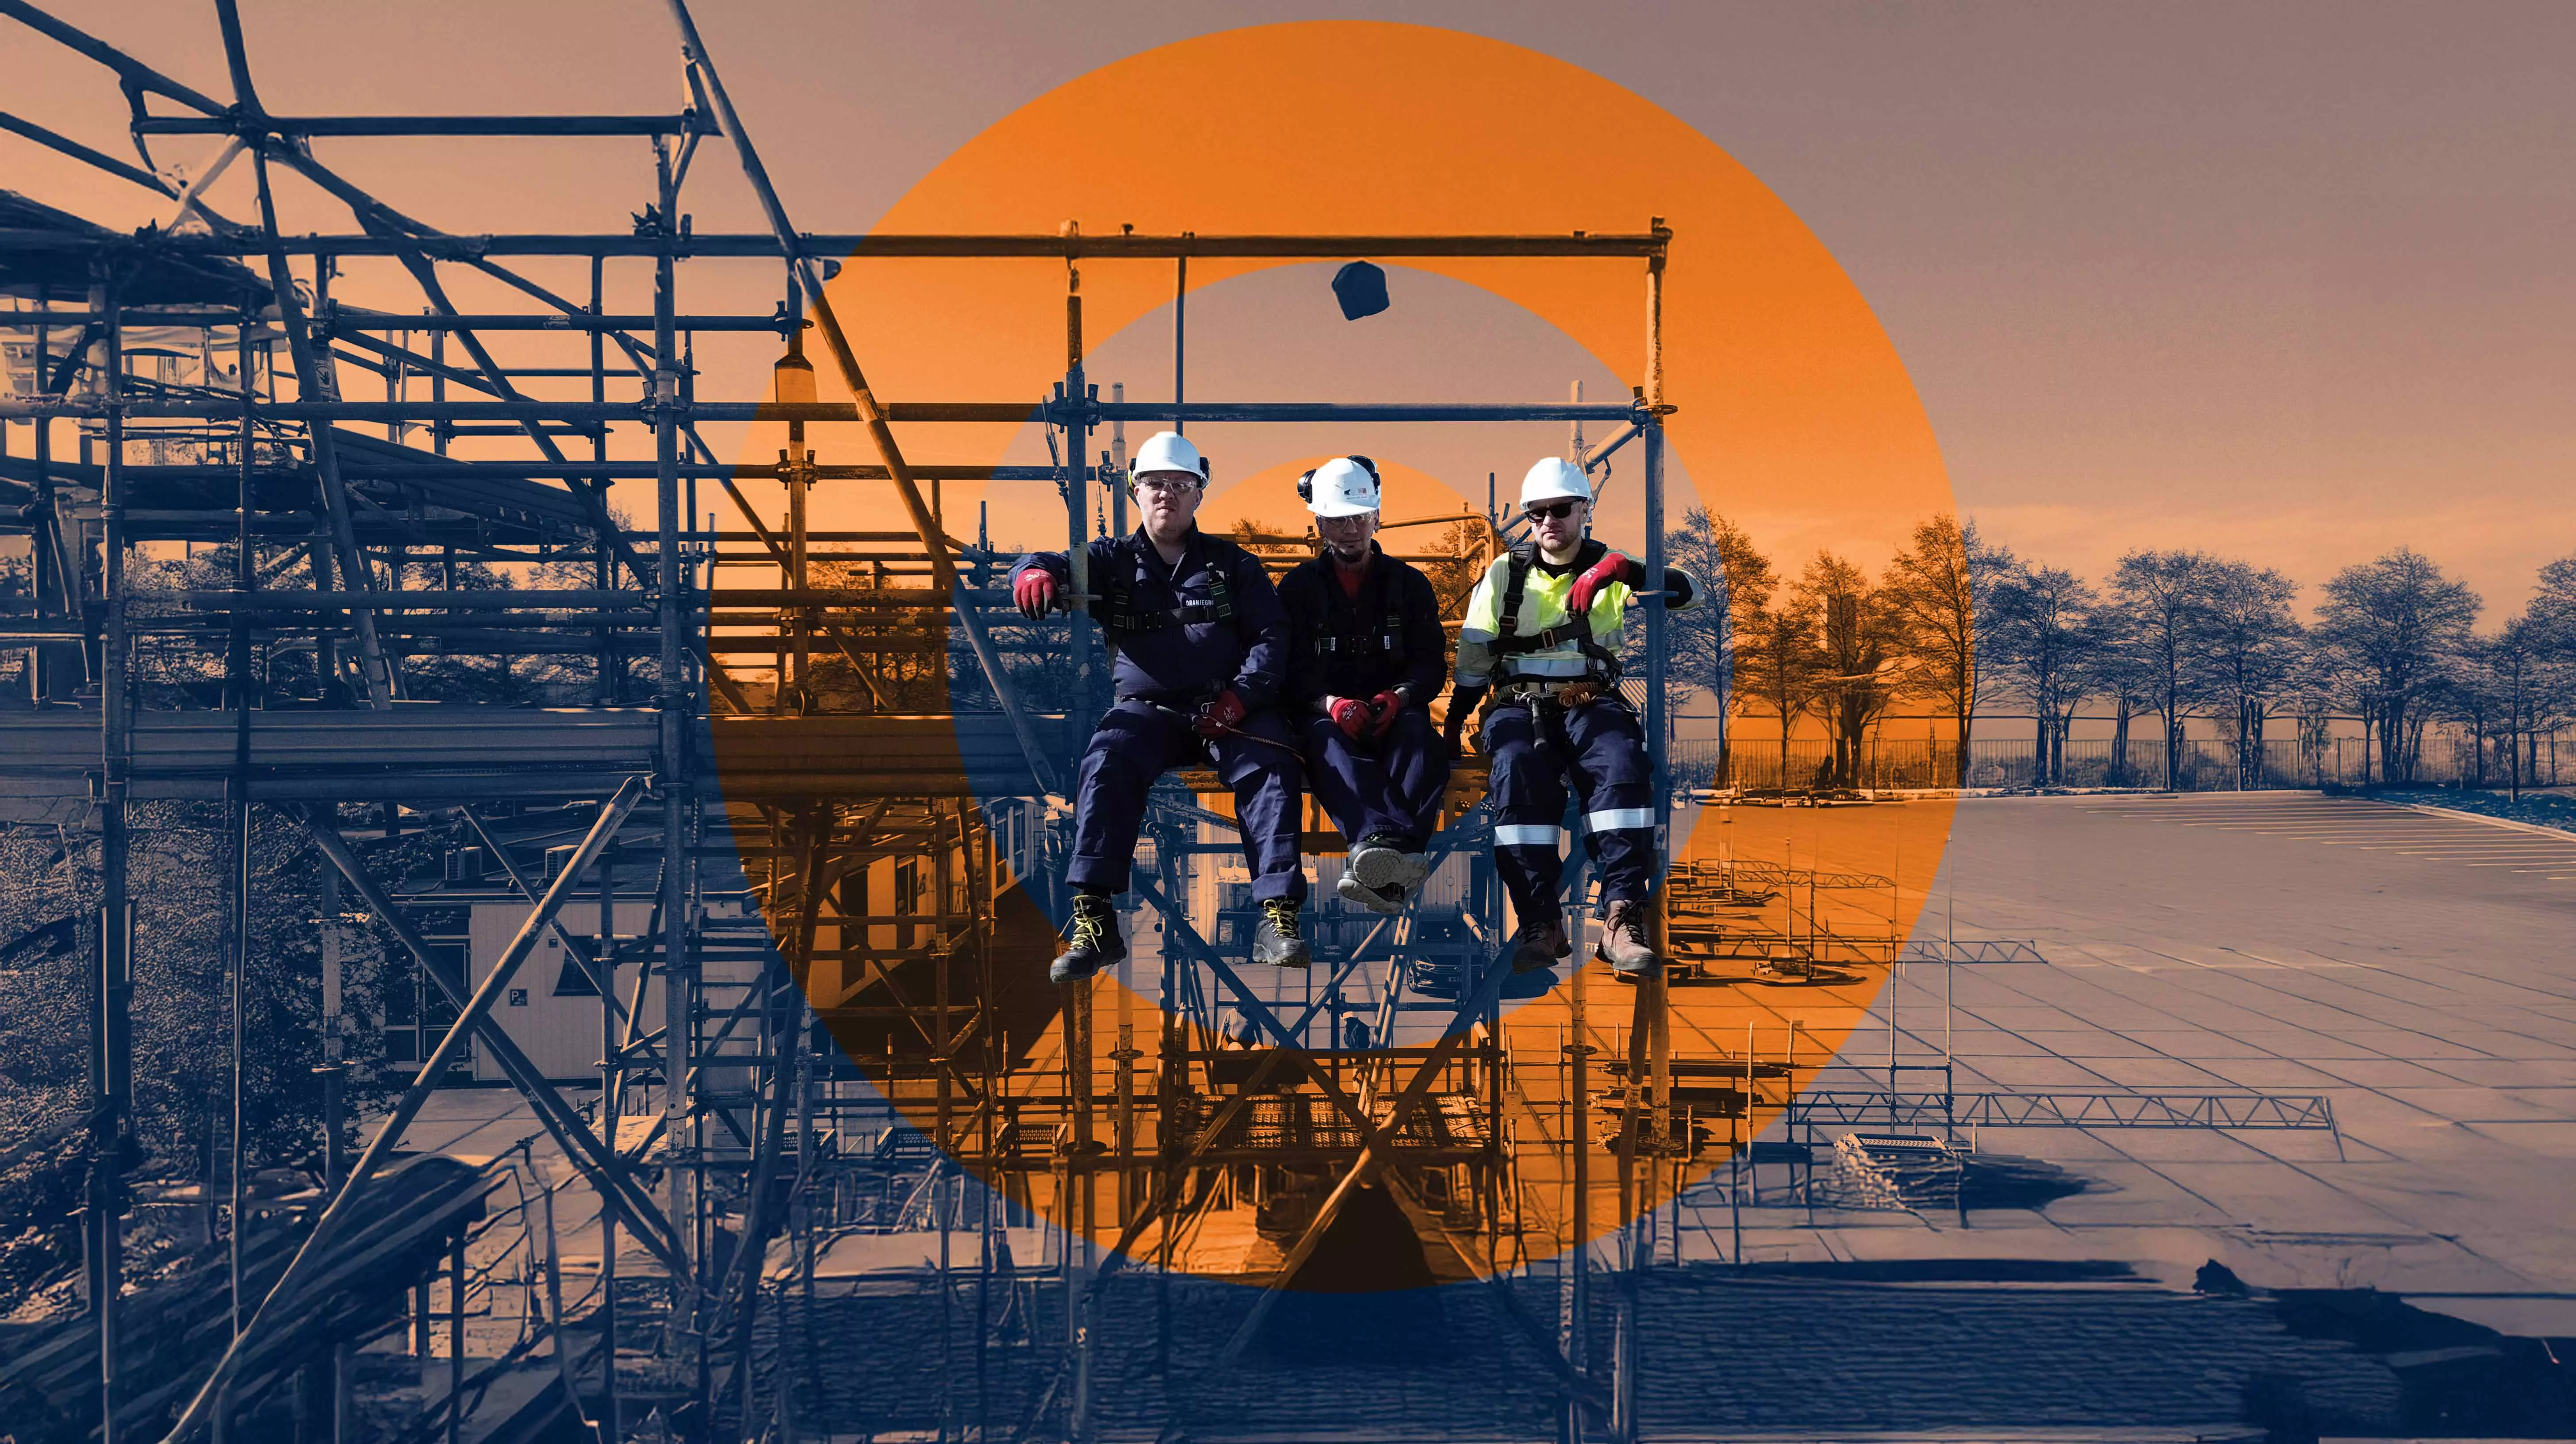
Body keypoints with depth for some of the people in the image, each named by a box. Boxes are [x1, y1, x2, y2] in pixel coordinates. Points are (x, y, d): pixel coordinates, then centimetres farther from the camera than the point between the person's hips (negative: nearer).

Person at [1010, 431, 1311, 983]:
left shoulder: (1232, 564, 14)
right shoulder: (1112, 560, 14)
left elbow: (1270, 636, 6)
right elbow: (1060, 566, -3)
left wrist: (1241, 695, -13)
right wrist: (1034, 571, -30)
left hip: (1229, 708, 0)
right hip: (1148, 708, 0)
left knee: (1272, 763, -29)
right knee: (1108, 758, -30)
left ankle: (1278, 916, -30)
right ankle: (1094, 921, -34)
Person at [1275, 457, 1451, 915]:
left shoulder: (1410, 584, 14)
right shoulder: (1298, 588, 12)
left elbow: (1431, 665, 4)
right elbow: (1292, 672, 0)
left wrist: (1398, 697, -20)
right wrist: (1332, 704, -22)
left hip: (1396, 715, 1)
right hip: (1327, 717, -1)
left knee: (1419, 737, -35)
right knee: (1328, 743, -37)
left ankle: (1378, 865, -59)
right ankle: (1390, 846, -64)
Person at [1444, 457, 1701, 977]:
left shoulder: (1607, 569, 9)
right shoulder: (1504, 574, 12)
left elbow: (1689, 591, -6)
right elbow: (1473, 661, 12)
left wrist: (1623, 571, -23)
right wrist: (1452, 728, 1)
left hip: (1593, 701, 0)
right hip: (1520, 703, 0)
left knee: (1621, 764, -33)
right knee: (1517, 766, -33)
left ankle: (1622, 920, -36)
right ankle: (1541, 923, -32)